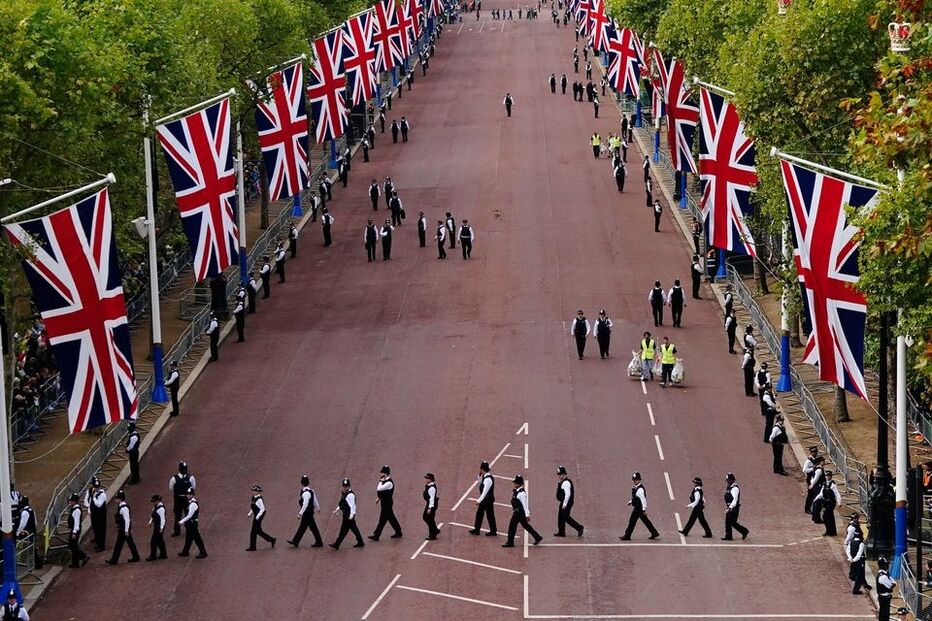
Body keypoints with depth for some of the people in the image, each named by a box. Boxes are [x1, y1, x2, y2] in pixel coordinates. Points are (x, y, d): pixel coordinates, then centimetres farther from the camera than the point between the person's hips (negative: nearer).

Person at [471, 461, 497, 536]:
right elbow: (478, 480, 25)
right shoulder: (484, 477, 4)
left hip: (488, 499, -10)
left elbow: (485, 492, -26)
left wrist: (479, 500, -23)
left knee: (490, 515, 2)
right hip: (483, 498, 10)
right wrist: (480, 475, 4)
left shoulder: (488, 479, -25)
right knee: (479, 513, 15)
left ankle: (493, 531, 13)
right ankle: (477, 529, 25)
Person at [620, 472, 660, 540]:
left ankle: (627, 536, 7)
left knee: (632, 521, -2)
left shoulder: (640, 489, -23)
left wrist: (644, 509, -21)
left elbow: (643, 499, -22)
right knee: (646, 521, 15)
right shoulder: (635, 487, 9)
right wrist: (631, 501, 12)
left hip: (639, 508, -10)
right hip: (637, 507, 10)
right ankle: (654, 533, 22)